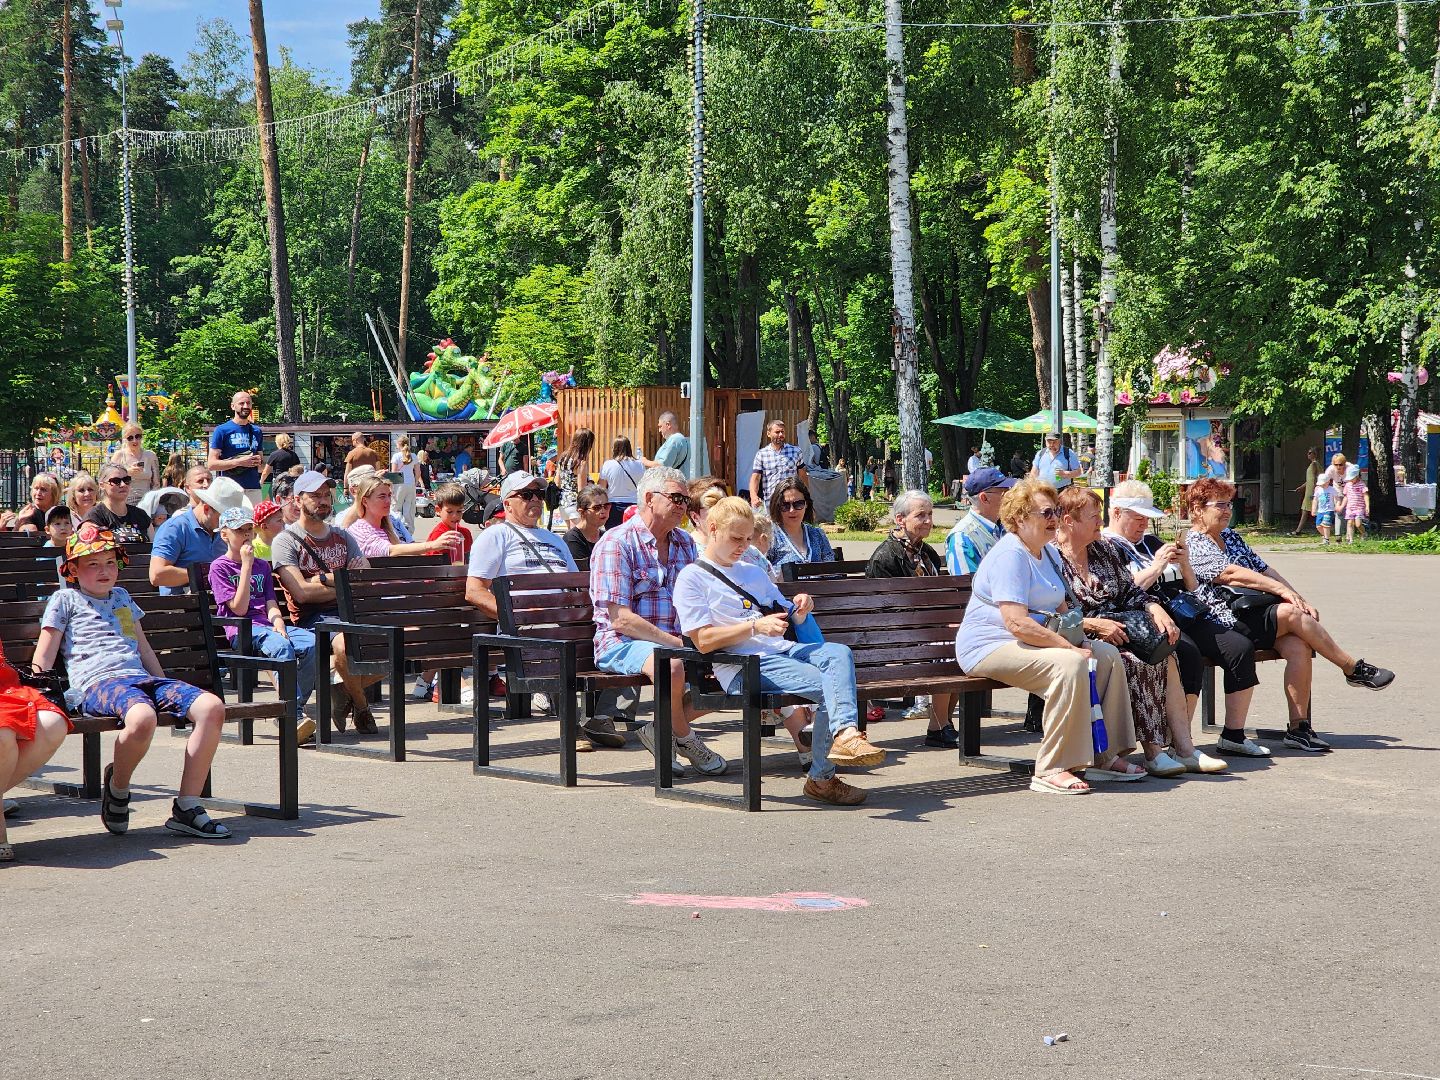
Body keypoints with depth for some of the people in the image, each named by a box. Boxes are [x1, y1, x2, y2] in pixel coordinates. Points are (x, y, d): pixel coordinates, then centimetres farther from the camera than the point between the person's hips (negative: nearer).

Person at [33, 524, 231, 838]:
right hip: (98, 682, -6)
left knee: (212, 707, -21)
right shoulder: (66, 600, 15)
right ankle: (117, 786, -10)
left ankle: (186, 807, -20)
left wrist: (166, 688, 29)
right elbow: (43, 658, 9)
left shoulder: (122, 596, 32)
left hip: (142, 678, 6)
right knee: (142, 716, -43)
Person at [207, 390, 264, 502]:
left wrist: (260, 462, 2)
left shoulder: (256, 431, 17)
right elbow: (211, 464, -5)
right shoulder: (222, 430, 1)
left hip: (254, 488, 5)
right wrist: (240, 462, -13)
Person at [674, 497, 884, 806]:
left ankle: (845, 733, -39)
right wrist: (755, 626, -16)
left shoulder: (753, 572, 29)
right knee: (827, 686, -28)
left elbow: (788, 617, 33)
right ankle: (821, 778, -27)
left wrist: (800, 609, 8)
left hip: (783, 651, 7)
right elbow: (703, 641, -8)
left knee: (839, 653, -26)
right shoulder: (692, 578, 4)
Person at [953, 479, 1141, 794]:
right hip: (990, 647, -10)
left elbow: (1061, 609, 24)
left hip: (1035, 642, 10)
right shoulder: (1010, 555, -18)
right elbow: (1017, 623, -27)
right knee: (1069, 664, -32)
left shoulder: (1048, 553, 16)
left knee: (1108, 655, 0)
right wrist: (1070, 646, -25)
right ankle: (1051, 770, -31)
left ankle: (1104, 755, 4)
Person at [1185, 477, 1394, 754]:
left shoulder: (1231, 537, 23)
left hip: (1257, 613, 7)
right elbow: (1231, 574, -16)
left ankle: (1298, 727, -23)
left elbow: (1264, 569, 19)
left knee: (1299, 646, -22)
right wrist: (1282, 590, -19)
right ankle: (1354, 669, -10)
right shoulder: (1193, 544, -4)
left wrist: (1299, 598, 5)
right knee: (1292, 614, -25)